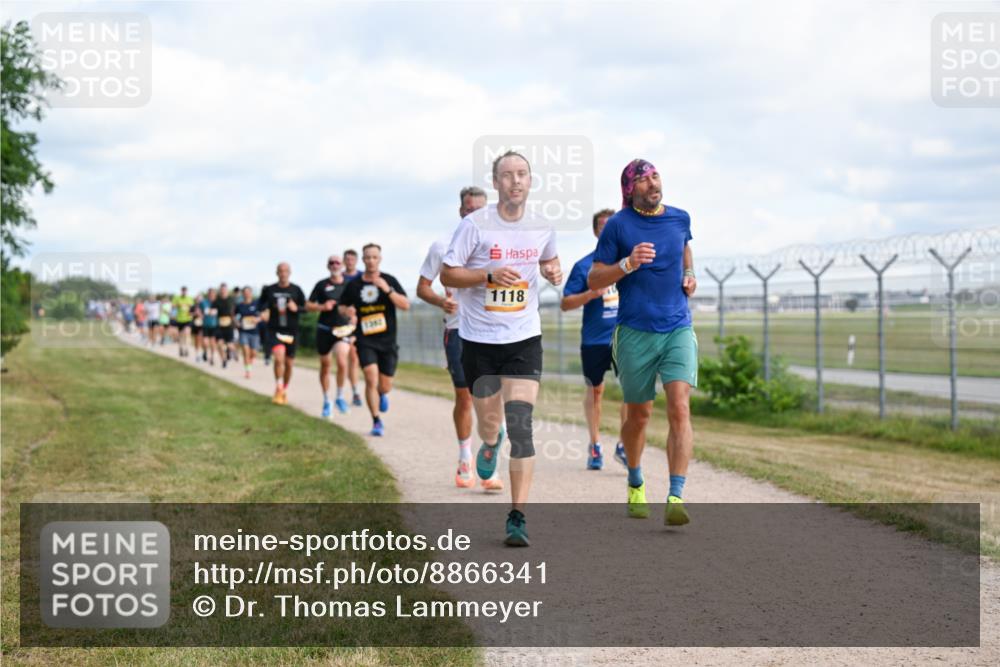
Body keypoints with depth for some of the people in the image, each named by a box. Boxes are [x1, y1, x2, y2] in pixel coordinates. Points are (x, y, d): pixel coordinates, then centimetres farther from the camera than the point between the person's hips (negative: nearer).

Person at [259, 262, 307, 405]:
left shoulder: (296, 290, 2)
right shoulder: (269, 290, 3)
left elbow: (306, 307, 5)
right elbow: (261, 304, 17)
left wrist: (296, 308, -15)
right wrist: (264, 312, -4)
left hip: (291, 330, 2)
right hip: (274, 329, -2)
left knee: (289, 362, 8)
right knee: (279, 357, -23)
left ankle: (284, 392, 29)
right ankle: (278, 390, -8)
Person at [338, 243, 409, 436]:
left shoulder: (389, 281, 0)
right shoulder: (353, 285, 2)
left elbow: (406, 305, -10)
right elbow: (342, 306, 17)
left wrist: (387, 290, -23)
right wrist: (347, 311, -7)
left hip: (387, 340, 1)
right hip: (365, 341, -1)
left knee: (385, 386, 5)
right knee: (371, 379, -19)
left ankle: (381, 394, 44)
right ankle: (376, 422, -8)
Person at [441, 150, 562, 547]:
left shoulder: (542, 228, 4)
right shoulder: (475, 225, -7)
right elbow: (447, 275, -6)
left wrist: (553, 272, 2)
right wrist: (490, 274, -20)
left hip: (524, 339, 1)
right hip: (479, 339, -1)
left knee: (521, 425, -12)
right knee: (489, 422, 10)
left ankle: (517, 517, -9)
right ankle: (490, 446, 51)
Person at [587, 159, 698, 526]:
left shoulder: (680, 218, 7)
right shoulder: (618, 225, -4)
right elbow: (594, 280, -2)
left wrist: (689, 275, 12)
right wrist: (628, 264, -19)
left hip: (678, 330, 2)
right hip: (635, 333, -2)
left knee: (679, 409, -16)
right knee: (638, 414, 10)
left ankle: (676, 499, -22)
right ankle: (635, 483, 37)